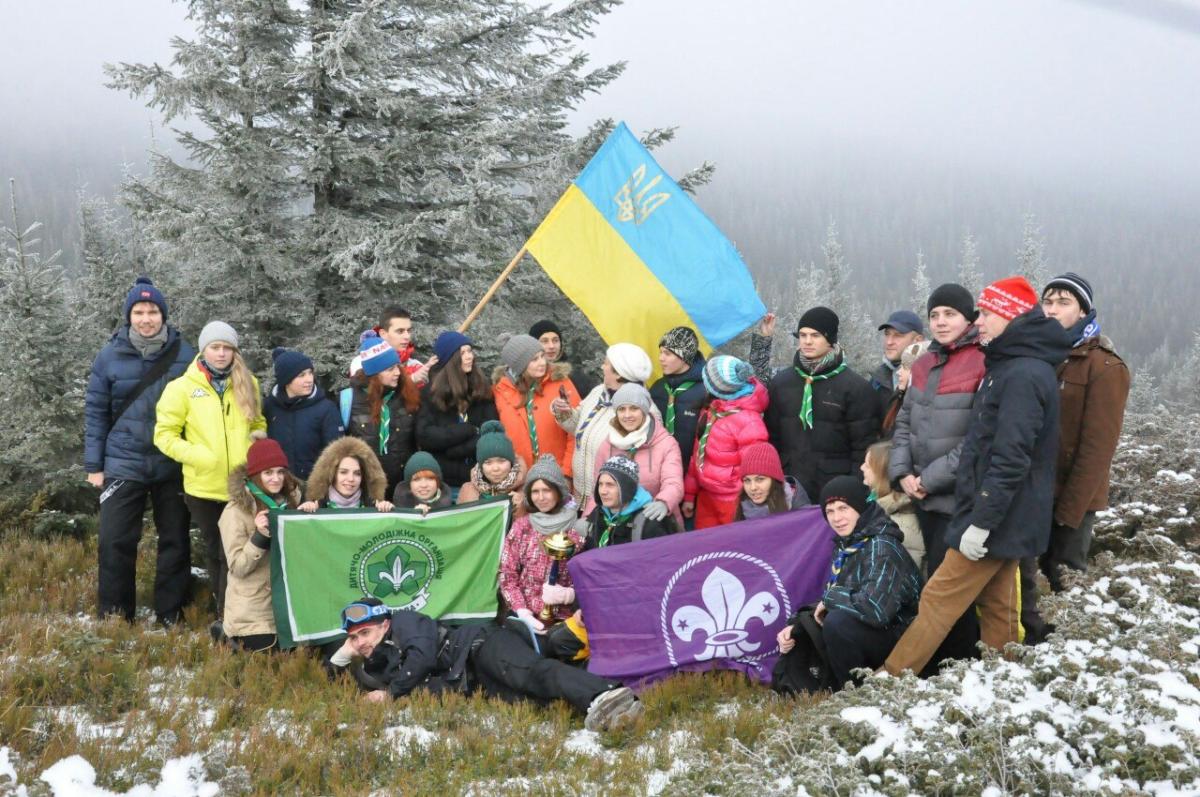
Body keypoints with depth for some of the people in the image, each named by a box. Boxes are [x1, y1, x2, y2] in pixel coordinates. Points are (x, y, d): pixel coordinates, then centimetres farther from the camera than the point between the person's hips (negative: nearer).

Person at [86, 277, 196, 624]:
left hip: (173, 466, 0)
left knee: (175, 541, 8)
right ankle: (114, 617, 16)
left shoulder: (184, 354, -2)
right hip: (123, 465, 0)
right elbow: (95, 412, 3)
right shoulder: (110, 356, -2)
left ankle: (171, 616, 21)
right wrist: (93, 464, 0)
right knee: (116, 542, 1)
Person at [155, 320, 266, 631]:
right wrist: (197, 455, -16)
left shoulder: (247, 384, 7)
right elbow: (164, 434, -3)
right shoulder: (183, 387, -3)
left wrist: (257, 443, -3)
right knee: (215, 551, 13)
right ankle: (227, 614, 26)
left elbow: (258, 424, 19)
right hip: (203, 486, -1)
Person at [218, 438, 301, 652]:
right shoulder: (236, 511, -15)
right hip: (252, 610, -5)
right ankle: (229, 634, 24)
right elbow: (237, 568, -18)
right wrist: (260, 536, -31)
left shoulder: (290, 500, 2)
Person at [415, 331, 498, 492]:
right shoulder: (429, 393, -2)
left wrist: (453, 450, -13)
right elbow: (424, 436, -10)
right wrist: (470, 430, -9)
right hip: (444, 482, -2)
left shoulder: (483, 389, 5)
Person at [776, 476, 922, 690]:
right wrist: (794, 626, -6)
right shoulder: (845, 545, 3)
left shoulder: (882, 547, -22)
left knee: (837, 623, -33)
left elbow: (876, 609, -36)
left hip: (897, 642, -8)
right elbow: (828, 602, 10)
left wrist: (831, 597, -19)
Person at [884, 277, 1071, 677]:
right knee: (997, 608, 13)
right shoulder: (1009, 367, 14)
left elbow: (1011, 460, -24)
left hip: (999, 522, -10)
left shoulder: (1023, 376, -19)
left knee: (938, 601, -5)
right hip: (1004, 520, 10)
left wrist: (981, 523, -22)